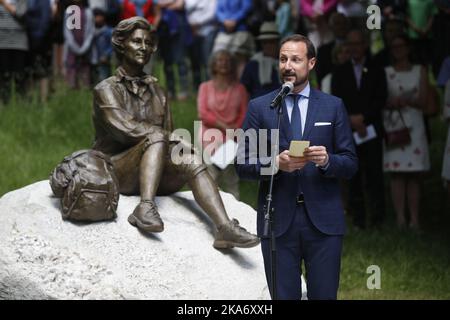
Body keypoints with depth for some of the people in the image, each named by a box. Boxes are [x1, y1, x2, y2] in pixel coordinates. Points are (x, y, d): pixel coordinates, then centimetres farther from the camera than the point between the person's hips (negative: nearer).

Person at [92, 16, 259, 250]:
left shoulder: (156, 92, 20)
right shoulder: (106, 90, 2)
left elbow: (167, 133, 13)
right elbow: (123, 128, -14)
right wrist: (174, 140, -14)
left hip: (153, 175, 5)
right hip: (116, 172, -5)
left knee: (190, 161, -25)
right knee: (155, 137, -30)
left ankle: (225, 228, -46)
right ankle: (146, 208, -49)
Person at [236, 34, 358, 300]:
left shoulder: (333, 106, 8)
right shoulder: (259, 107, 6)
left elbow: (350, 164, 6)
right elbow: (243, 165, 3)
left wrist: (327, 160, -16)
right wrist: (276, 163, -16)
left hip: (323, 220, 0)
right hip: (278, 220, 0)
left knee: (324, 295, 1)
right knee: (284, 296, 3)